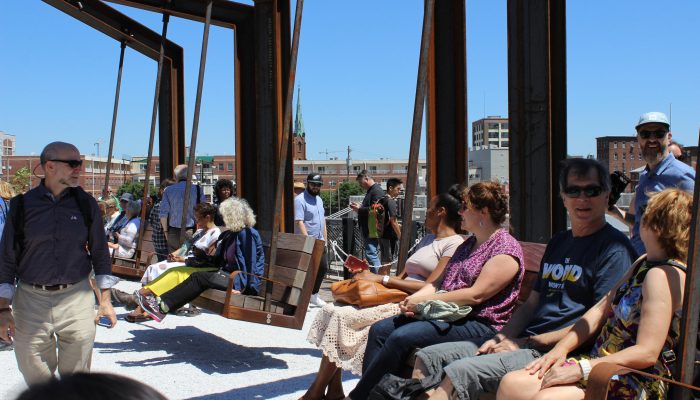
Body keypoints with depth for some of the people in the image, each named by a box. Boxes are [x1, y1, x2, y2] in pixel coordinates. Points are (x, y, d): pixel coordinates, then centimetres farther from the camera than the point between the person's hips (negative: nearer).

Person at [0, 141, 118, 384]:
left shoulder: (86, 203, 4)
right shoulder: (22, 205, 1)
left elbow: (100, 253, 9)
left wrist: (105, 299, 4)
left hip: (77, 298, 1)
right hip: (31, 300, 0)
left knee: (77, 382, 7)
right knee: (36, 378, 9)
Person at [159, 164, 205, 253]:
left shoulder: (168, 190, 1)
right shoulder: (197, 189, -2)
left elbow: (163, 213, -1)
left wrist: (165, 231, 10)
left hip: (173, 232, 1)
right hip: (191, 232, -1)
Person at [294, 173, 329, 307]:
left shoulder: (319, 199, 15)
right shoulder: (300, 200, -12)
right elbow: (299, 222, -20)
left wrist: (325, 239, 15)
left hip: (319, 242, 8)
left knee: (323, 268, 13)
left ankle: (313, 294, 28)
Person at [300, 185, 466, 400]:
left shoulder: (455, 244, -5)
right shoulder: (427, 239, 23)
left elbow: (430, 287, -15)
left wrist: (382, 278, -13)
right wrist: (370, 275, 4)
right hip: (395, 299, 9)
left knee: (341, 315, -22)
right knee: (331, 309, -10)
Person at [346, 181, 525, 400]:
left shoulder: (506, 248, -10)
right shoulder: (468, 244, 20)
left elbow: (476, 295, -19)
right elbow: (440, 282, 16)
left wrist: (425, 300, -16)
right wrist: (413, 299, -5)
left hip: (479, 324, -9)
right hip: (448, 314, 9)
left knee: (402, 336, -26)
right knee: (380, 330, -6)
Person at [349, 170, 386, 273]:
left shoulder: (377, 191, -14)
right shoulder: (370, 191, 18)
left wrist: (359, 209, -15)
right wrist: (359, 207, 9)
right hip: (368, 230, 11)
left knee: (371, 255, -12)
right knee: (372, 256, 14)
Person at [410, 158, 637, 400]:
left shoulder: (615, 248, -7)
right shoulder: (558, 242, 20)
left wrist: (529, 343, -13)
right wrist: (501, 339, 2)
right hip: (523, 339, 8)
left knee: (460, 372, -26)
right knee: (428, 357, 1)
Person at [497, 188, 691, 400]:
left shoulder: (663, 275, -16)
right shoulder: (642, 265, 16)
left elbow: (647, 353, -23)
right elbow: (602, 310, 15)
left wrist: (581, 369, -23)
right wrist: (561, 348, 3)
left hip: (635, 382, -9)